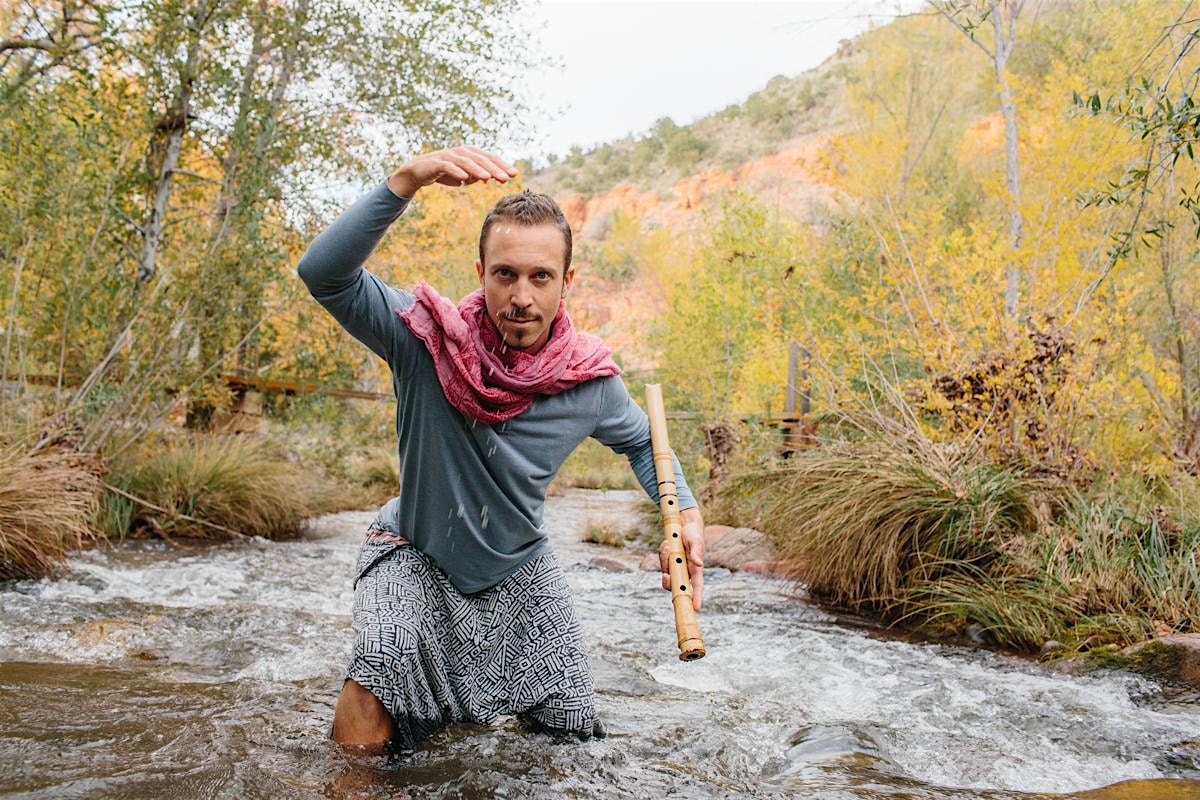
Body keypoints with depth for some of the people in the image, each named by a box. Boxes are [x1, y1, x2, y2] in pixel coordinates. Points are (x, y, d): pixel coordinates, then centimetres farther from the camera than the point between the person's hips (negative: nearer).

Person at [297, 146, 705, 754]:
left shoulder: (591, 382, -17)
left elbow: (640, 441, 5)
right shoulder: (428, 338, -25)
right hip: (416, 555, -3)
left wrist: (685, 511, -13)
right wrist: (408, 179, -50)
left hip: (519, 567, 4)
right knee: (366, 716, -28)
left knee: (574, 732, 13)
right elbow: (323, 273, -39)